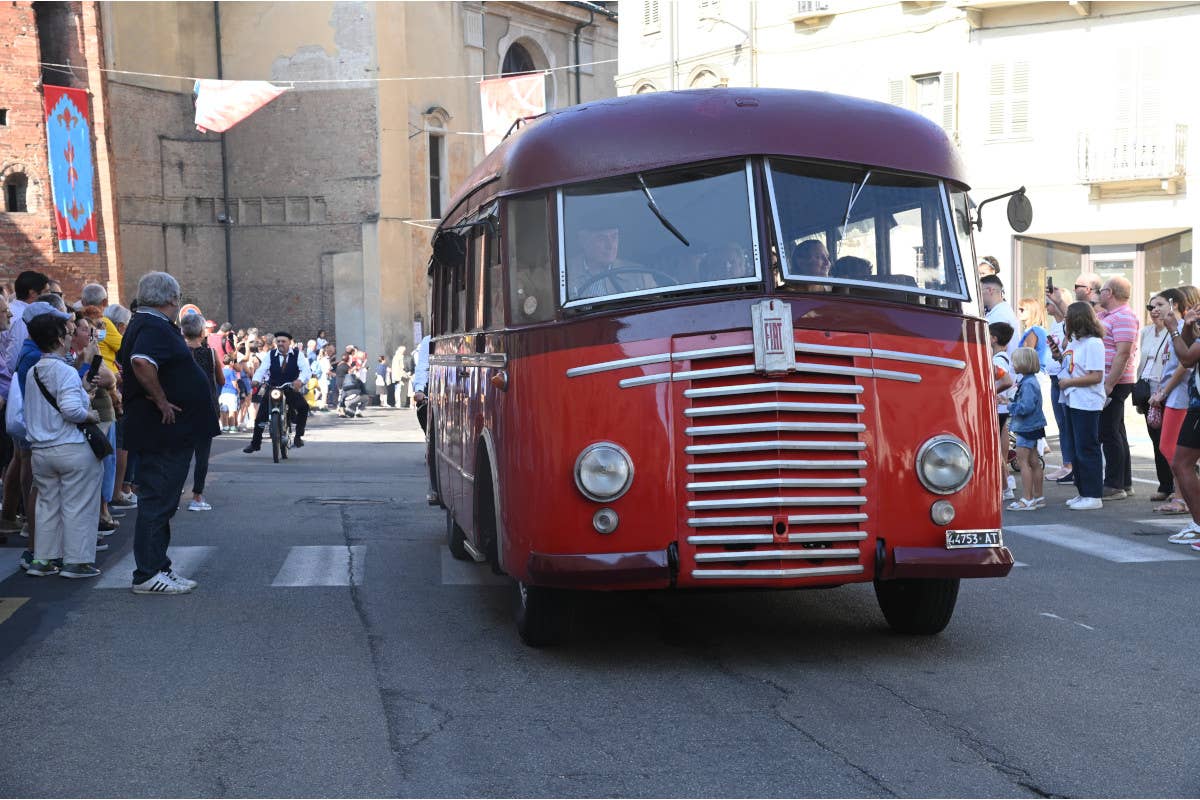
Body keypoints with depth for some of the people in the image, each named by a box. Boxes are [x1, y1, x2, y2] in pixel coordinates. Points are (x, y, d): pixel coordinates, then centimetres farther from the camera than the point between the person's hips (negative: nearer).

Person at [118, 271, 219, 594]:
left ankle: (159, 567, 22)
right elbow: (142, 363, -36)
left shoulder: (142, 324, 17)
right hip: (165, 432, -11)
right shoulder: (154, 327, -17)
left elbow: (125, 361, 31)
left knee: (161, 502, 15)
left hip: (169, 432, 11)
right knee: (157, 501, -6)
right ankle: (147, 575, -2)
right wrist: (161, 400, -25)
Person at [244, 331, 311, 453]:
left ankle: (298, 436, -15)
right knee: (261, 413, -6)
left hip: (291, 389, -1)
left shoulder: (297, 354, -2)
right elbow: (262, 369, -8)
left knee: (303, 407, -26)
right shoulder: (271, 354, 2)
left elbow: (305, 370, -15)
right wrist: (256, 380, -30)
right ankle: (255, 443, 9)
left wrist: (300, 380, -37)